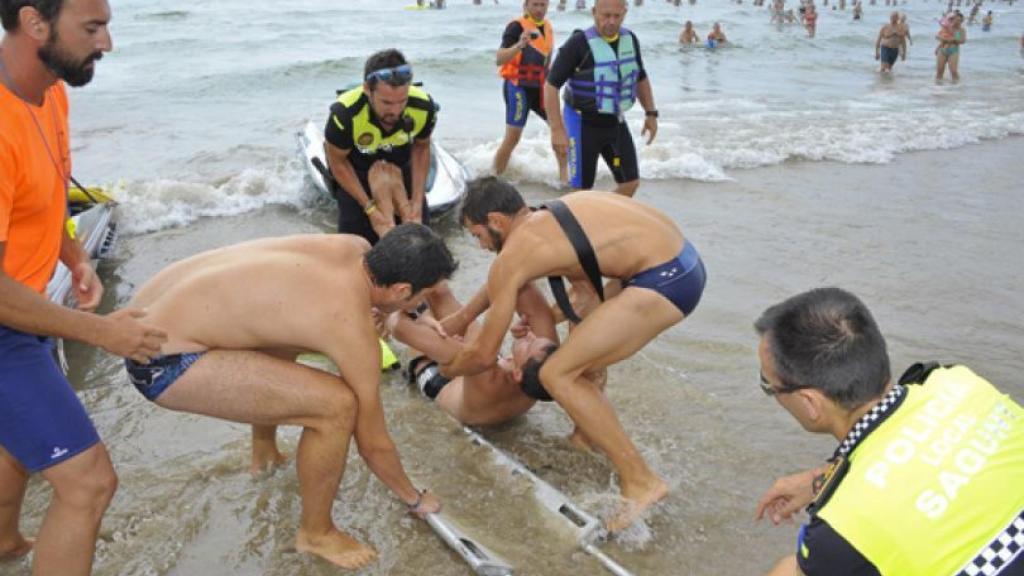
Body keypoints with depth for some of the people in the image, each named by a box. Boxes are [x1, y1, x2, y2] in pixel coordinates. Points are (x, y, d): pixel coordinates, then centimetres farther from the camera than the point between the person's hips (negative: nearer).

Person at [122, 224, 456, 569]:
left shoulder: (354, 247, 2)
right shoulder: (353, 330, -17)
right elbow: (373, 443, -5)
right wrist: (415, 499, 10)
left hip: (149, 312, 10)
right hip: (164, 361, -10)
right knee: (337, 405, -17)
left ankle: (264, 448, 51)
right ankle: (315, 533, 8)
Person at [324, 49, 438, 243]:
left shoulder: (424, 107, -29)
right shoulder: (344, 114, -37)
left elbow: (421, 148, -8)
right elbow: (338, 162, -18)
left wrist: (417, 201, -13)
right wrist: (370, 208, -21)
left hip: (402, 167, 2)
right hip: (355, 170, -2)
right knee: (359, 236, -12)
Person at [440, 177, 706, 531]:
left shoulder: (512, 256, -6)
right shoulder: (550, 217, 18)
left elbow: (484, 355, 3)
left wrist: (446, 371, 23)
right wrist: (460, 319, 42)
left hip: (665, 280, -10)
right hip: (682, 258, 10)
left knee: (557, 375, -6)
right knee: (584, 330, 31)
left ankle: (639, 482, -1)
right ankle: (588, 436, 37)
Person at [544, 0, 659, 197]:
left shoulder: (630, 40, 1)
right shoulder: (579, 43, -18)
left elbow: (641, 78, 17)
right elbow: (551, 85, -17)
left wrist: (651, 113, 10)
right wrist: (557, 129, -23)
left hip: (615, 123, 6)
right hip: (584, 124, -6)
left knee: (630, 183, 5)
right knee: (582, 188, -1)